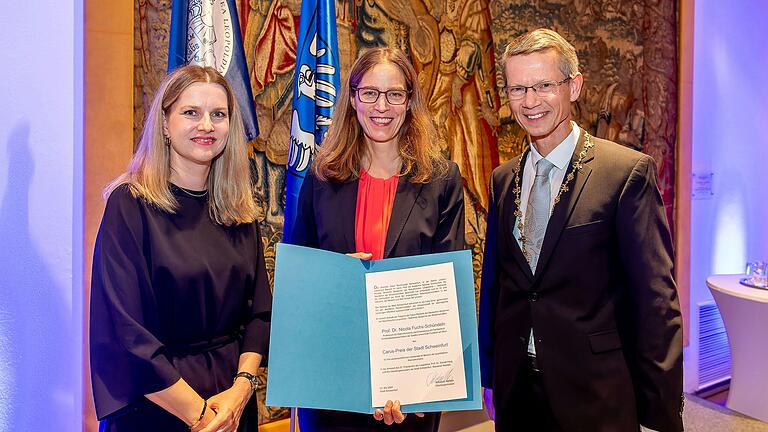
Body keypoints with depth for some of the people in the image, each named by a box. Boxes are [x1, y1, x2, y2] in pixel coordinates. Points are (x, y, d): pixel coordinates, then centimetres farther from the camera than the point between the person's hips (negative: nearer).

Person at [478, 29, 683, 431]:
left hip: (595, 396, -4)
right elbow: (493, 281, 9)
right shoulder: (503, 180, 5)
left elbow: (655, 299, -11)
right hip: (516, 388, 5)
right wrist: (488, 375, 10)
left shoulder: (630, 172, -11)